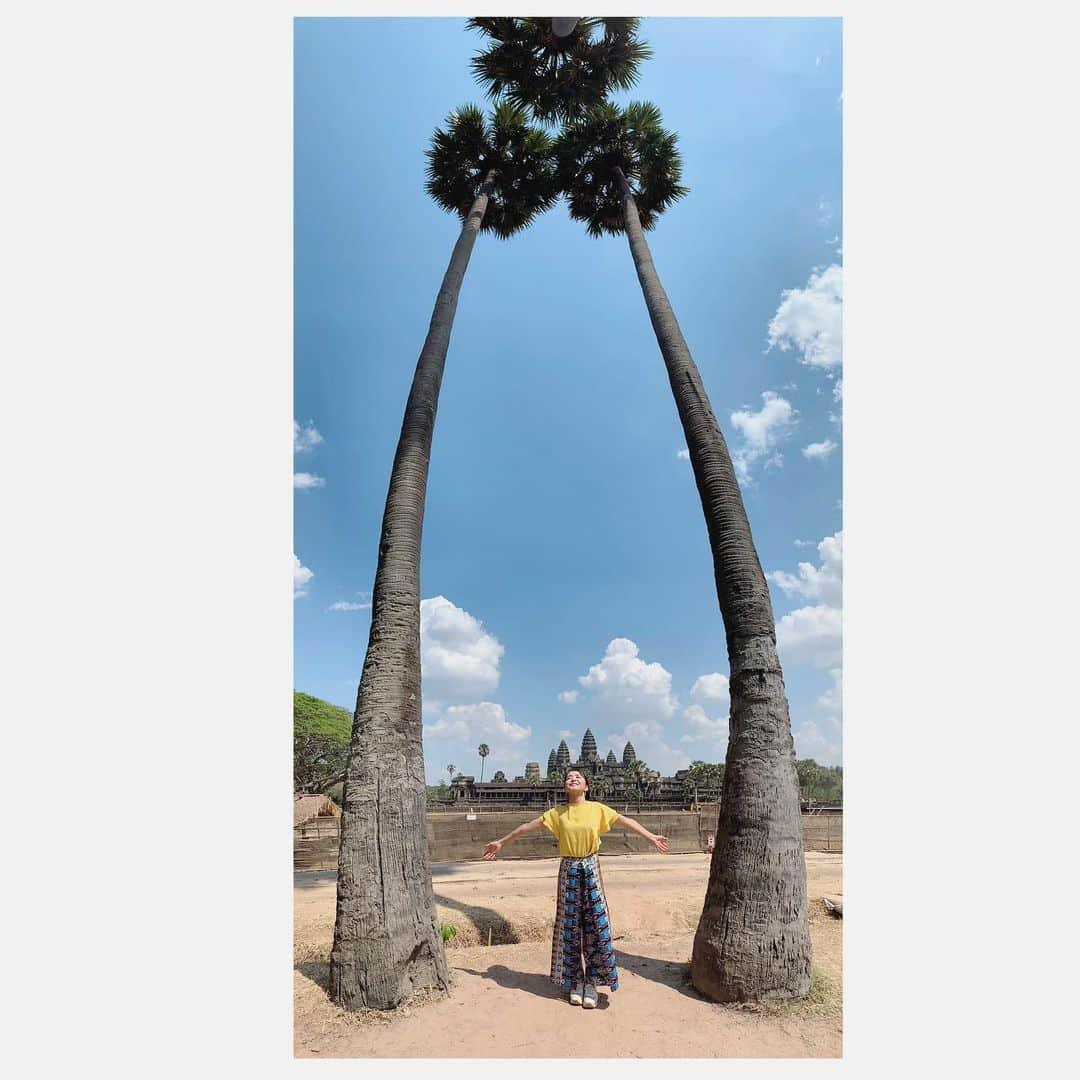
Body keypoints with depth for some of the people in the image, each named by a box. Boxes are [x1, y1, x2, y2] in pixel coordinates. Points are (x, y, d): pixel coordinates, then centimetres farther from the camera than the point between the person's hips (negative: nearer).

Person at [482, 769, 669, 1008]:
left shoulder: (597, 809, -2)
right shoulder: (556, 813, 1)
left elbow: (626, 822, 0)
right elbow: (527, 826, 7)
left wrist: (652, 838, -6)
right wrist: (501, 842, 11)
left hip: (591, 868, -1)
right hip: (568, 869, 1)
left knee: (596, 922, 0)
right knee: (570, 924, 7)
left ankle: (591, 982, 15)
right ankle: (575, 981, 22)